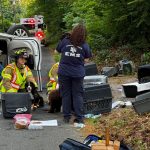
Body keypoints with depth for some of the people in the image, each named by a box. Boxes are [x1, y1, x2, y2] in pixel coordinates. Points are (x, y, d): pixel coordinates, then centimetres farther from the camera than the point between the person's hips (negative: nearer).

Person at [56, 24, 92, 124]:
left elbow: (58, 50, 7)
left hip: (64, 73, 0)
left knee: (66, 95, 10)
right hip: (78, 73, 0)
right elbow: (88, 56, 6)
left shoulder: (65, 41, -9)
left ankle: (66, 117, 13)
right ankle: (79, 118, 5)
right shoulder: (84, 45, -9)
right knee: (78, 95, 7)